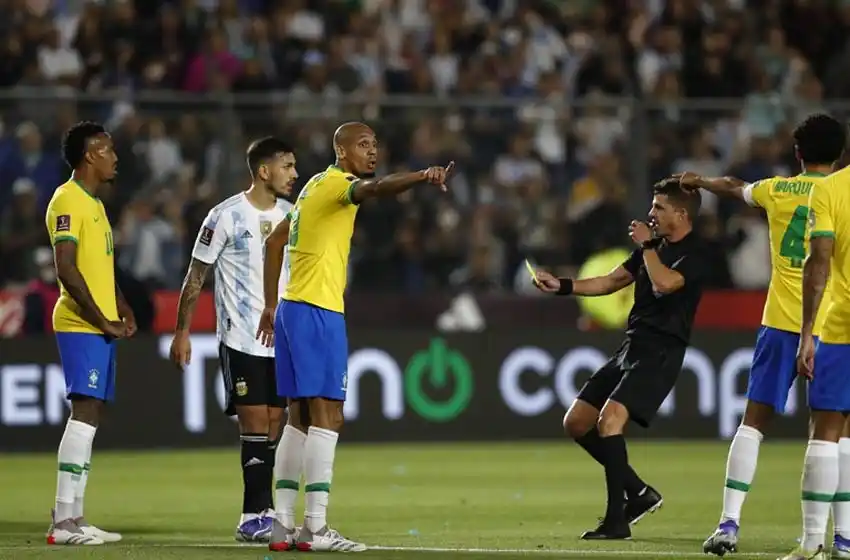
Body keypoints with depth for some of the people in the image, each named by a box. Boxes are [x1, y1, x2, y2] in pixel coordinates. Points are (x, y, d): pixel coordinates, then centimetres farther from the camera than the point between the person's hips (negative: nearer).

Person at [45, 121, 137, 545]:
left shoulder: (93, 203, 19)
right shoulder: (68, 201, -12)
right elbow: (66, 268, -19)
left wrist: (122, 311, 12)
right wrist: (101, 320, -17)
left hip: (100, 325, 10)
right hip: (81, 325, -10)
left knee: (90, 415, 8)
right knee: (85, 412, -14)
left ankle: (72, 517, 10)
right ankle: (64, 521, -16)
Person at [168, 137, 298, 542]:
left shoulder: (292, 215, 8)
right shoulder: (227, 216, -7)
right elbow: (196, 275, -2)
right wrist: (182, 331, -4)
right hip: (242, 338, -5)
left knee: (273, 428, 5)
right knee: (255, 427, -9)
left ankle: (259, 516, 9)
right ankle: (256, 515, -7)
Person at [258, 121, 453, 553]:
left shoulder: (316, 188, 19)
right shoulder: (336, 183, -9)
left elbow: (275, 242, 26)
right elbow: (374, 188, -32)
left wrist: (271, 305, 28)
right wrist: (421, 177, -49)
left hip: (292, 308, 10)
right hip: (318, 311, -10)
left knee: (300, 418, 10)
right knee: (327, 416, -10)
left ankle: (284, 525, 9)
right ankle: (316, 529, -14)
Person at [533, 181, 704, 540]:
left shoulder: (692, 255, -10)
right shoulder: (656, 247, 18)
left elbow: (663, 283, -28)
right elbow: (610, 282, 25)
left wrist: (647, 245, -13)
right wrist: (563, 286, 16)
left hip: (660, 353, -10)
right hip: (631, 348, 10)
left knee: (609, 420, -26)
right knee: (576, 423, 8)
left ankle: (617, 521, -22)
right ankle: (639, 493, 16)